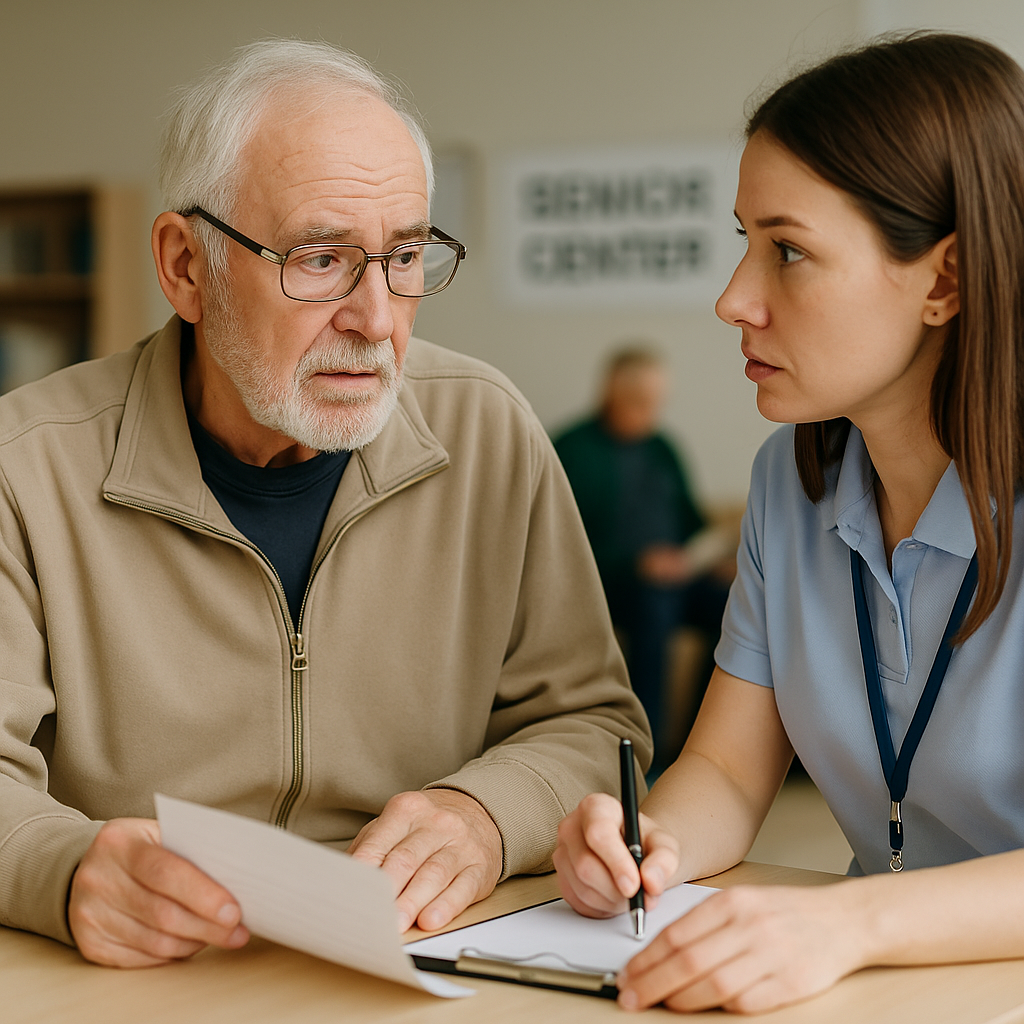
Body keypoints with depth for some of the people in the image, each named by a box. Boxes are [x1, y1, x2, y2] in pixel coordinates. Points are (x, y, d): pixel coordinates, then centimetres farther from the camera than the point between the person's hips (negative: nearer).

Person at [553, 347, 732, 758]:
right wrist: (637, 563, -19)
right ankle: (648, 745, -31)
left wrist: (707, 546, 1)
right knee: (653, 602, -38)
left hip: (674, 571, 6)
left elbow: (688, 515, 24)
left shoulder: (660, 449, 18)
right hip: (605, 581, -6)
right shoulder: (572, 450, -2)